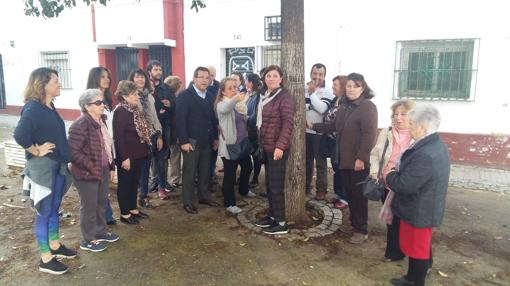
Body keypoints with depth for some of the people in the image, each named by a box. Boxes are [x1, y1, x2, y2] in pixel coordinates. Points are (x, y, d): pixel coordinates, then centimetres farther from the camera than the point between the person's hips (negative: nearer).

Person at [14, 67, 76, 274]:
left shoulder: (49, 107, 8)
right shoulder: (33, 108, -19)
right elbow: (20, 135, -31)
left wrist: (63, 158, 9)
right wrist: (37, 152, -18)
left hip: (57, 165, 8)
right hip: (42, 167, -8)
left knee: (54, 208, 19)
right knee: (44, 212, 3)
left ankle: (55, 245, 36)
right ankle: (45, 259, 15)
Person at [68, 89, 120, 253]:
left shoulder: (101, 121, 5)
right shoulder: (80, 125, -22)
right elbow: (73, 152, -24)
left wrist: (111, 166, 13)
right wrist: (92, 167, -24)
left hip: (103, 171, 8)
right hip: (87, 174, -8)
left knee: (102, 203, 20)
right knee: (89, 206, 6)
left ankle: (100, 232, 38)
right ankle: (88, 240, 23)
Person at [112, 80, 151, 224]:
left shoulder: (135, 109, 8)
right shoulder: (120, 111, -18)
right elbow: (118, 137, -20)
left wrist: (144, 149, 12)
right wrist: (124, 157, -21)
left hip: (138, 154, 8)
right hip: (127, 156, -8)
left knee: (134, 183, 18)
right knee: (124, 184, 6)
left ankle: (133, 209, 33)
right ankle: (124, 214, 20)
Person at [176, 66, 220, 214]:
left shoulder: (209, 96, 10)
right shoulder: (185, 95, -11)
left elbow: (212, 118, 12)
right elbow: (180, 120, -16)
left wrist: (215, 137, 10)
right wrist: (184, 141, -20)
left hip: (206, 140, 6)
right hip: (191, 141, -6)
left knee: (205, 171, 15)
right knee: (189, 172, 4)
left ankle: (204, 196, 29)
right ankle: (187, 202, 16)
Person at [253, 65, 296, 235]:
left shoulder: (285, 97, -12)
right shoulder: (265, 96, 13)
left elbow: (288, 123, -19)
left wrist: (280, 145, -27)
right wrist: (261, 143, 12)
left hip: (277, 147, -8)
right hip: (266, 146, 8)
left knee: (276, 185, -4)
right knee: (269, 183, 15)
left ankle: (281, 223, 6)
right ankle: (272, 215, 27)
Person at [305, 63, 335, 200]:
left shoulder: (328, 91, -8)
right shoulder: (304, 88, 6)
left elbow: (322, 108, -22)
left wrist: (312, 92, -19)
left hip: (320, 132, -4)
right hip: (305, 130, 5)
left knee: (320, 162, 3)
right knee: (306, 160, 16)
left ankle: (321, 189, 13)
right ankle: (306, 185, 29)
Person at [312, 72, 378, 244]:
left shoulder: (368, 107, -14)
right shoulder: (344, 107, 13)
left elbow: (369, 134, -20)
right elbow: (334, 126, 23)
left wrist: (361, 158, -23)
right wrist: (313, 126, 15)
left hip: (358, 161, -8)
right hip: (344, 159, 8)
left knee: (359, 195, 1)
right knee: (349, 194, 16)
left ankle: (362, 230, 14)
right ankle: (354, 223, 31)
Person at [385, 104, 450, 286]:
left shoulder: (424, 155, -32)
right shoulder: (437, 146, 2)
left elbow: (404, 186, -31)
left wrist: (390, 175, -13)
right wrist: (398, 171, -1)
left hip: (418, 212, -10)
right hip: (425, 209, 10)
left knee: (417, 249, 9)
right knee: (421, 246, 24)